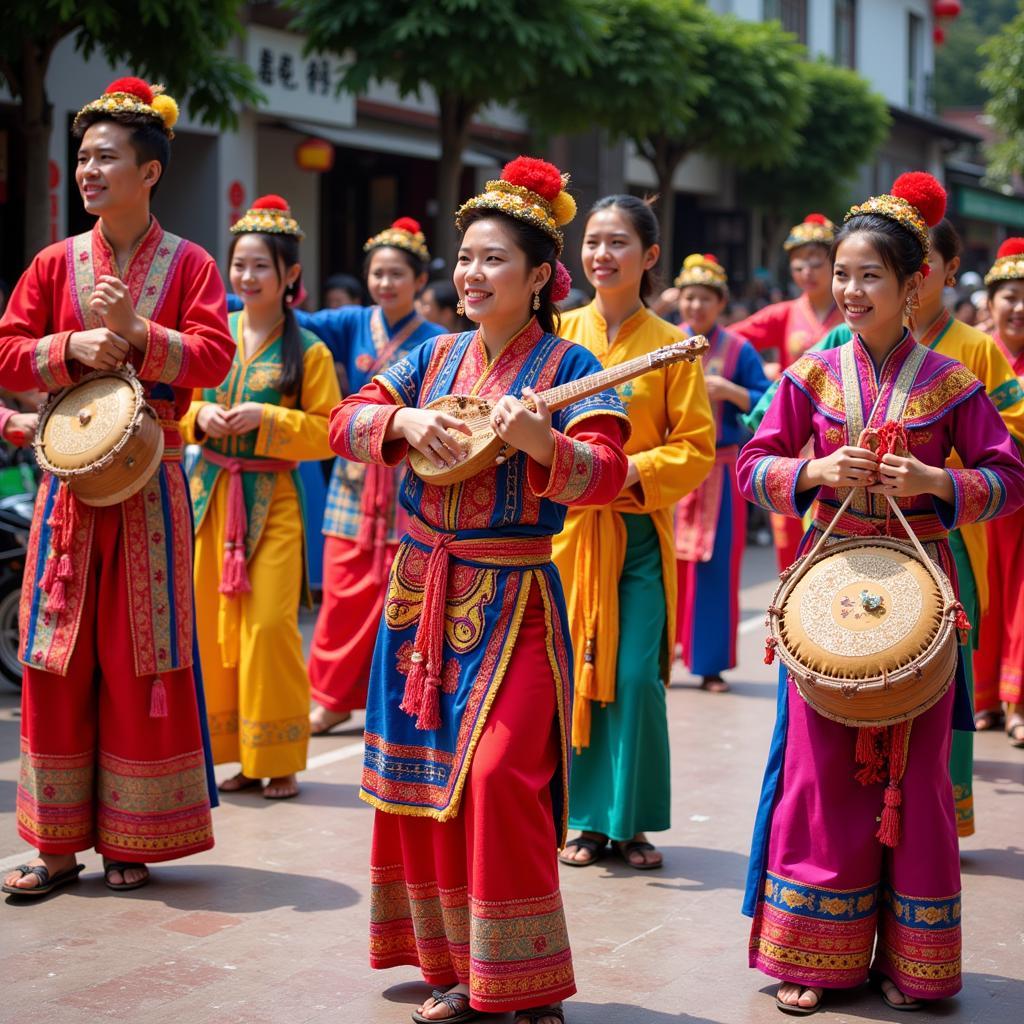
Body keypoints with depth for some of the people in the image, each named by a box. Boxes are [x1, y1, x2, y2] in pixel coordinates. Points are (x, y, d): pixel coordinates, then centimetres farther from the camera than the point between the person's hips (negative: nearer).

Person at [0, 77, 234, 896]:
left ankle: (133, 840, 11)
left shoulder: (188, 264, 1)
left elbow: (214, 356, -10)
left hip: (150, 481, -2)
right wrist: (74, 349, -13)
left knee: (141, 657, 0)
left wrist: (136, 334, -21)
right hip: (70, 473, 3)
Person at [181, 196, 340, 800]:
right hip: (209, 495, 4)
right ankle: (239, 754, 17)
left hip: (272, 500, -4)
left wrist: (265, 419, -17)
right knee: (210, 623, 5)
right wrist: (199, 415, -7)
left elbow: (328, 432, -5)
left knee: (269, 626, -9)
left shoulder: (308, 351, -3)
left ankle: (281, 761, 5)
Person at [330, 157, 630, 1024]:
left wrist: (542, 443, -35)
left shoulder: (567, 366, -5)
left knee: (498, 776, -15)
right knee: (422, 773, 8)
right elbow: (347, 423, 9)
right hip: (422, 590, 6)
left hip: (511, 598, -6)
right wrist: (404, 419, -10)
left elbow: (607, 471, -17)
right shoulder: (435, 357, 11)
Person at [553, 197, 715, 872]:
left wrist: (632, 471, -15)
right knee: (575, 676, 2)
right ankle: (585, 818, 15)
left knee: (637, 680, -5)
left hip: (639, 532, -1)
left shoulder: (670, 346, 1)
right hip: (567, 528, 1)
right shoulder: (557, 334, 5)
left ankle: (632, 821, 10)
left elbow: (696, 448, 0)